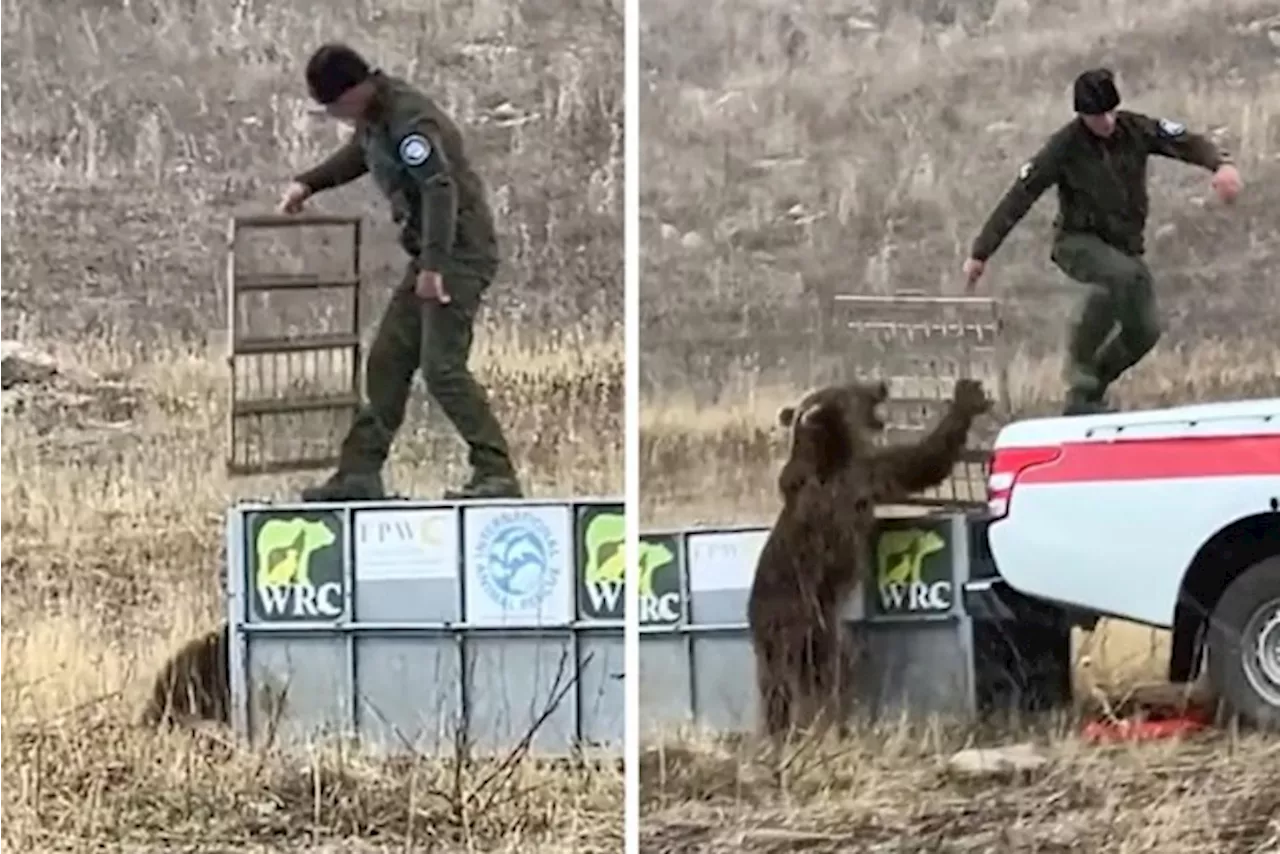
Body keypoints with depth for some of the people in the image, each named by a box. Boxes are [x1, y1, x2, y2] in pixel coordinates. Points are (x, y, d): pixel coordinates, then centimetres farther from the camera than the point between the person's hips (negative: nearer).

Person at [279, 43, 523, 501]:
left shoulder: (408, 119, -21)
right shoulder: (373, 117, 9)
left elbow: (441, 188, -30)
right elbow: (357, 154, 33)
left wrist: (433, 264, -37)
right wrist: (308, 183, 23)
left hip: (460, 252, -10)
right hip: (431, 255, 10)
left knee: (442, 366, -17)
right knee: (387, 360, 10)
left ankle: (497, 475, -16)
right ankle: (360, 473, 15)